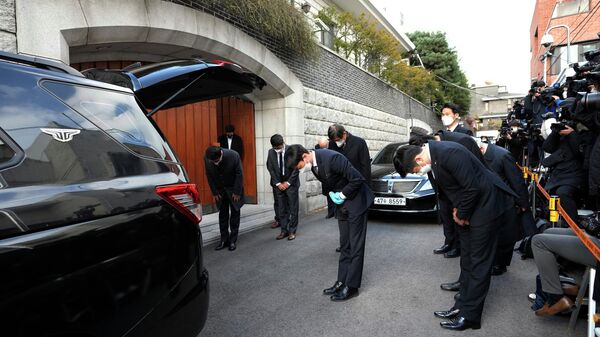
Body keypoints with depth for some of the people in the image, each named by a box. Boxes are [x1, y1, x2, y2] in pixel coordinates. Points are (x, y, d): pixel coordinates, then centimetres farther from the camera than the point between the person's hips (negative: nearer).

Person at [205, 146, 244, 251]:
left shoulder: (233, 155, -28)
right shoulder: (206, 158, -20)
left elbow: (239, 174, -18)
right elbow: (209, 176, -7)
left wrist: (237, 192, -14)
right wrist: (214, 192, -5)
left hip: (233, 188, -2)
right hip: (220, 189, 2)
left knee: (235, 213, 3)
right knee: (222, 214, 6)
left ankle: (233, 240, 12)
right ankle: (224, 240, 16)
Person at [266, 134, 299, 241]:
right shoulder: (270, 152, -1)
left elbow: (296, 168, -9)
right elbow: (270, 169, 1)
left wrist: (288, 182, -10)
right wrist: (278, 183, -6)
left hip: (290, 183, -3)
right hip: (277, 184, 3)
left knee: (293, 208, 2)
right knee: (280, 209, 6)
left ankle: (292, 231, 13)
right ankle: (284, 230, 16)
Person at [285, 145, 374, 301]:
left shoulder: (331, 158, -30)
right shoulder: (313, 164, -4)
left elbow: (358, 179, -27)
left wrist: (342, 195, -17)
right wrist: (332, 194, -1)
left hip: (356, 200, -8)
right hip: (341, 203, 8)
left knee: (355, 246, 0)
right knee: (345, 245, 13)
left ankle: (351, 286, 8)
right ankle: (341, 282, 20)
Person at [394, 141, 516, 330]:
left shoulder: (449, 152, -28)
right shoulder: (433, 157, 1)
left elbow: (473, 188, -26)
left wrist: (461, 214, -12)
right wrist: (456, 209, 1)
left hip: (486, 204, -9)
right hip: (467, 208, 9)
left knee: (479, 262, 0)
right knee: (467, 260, 14)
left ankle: (470, 316, 10)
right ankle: (462, 306, 26)